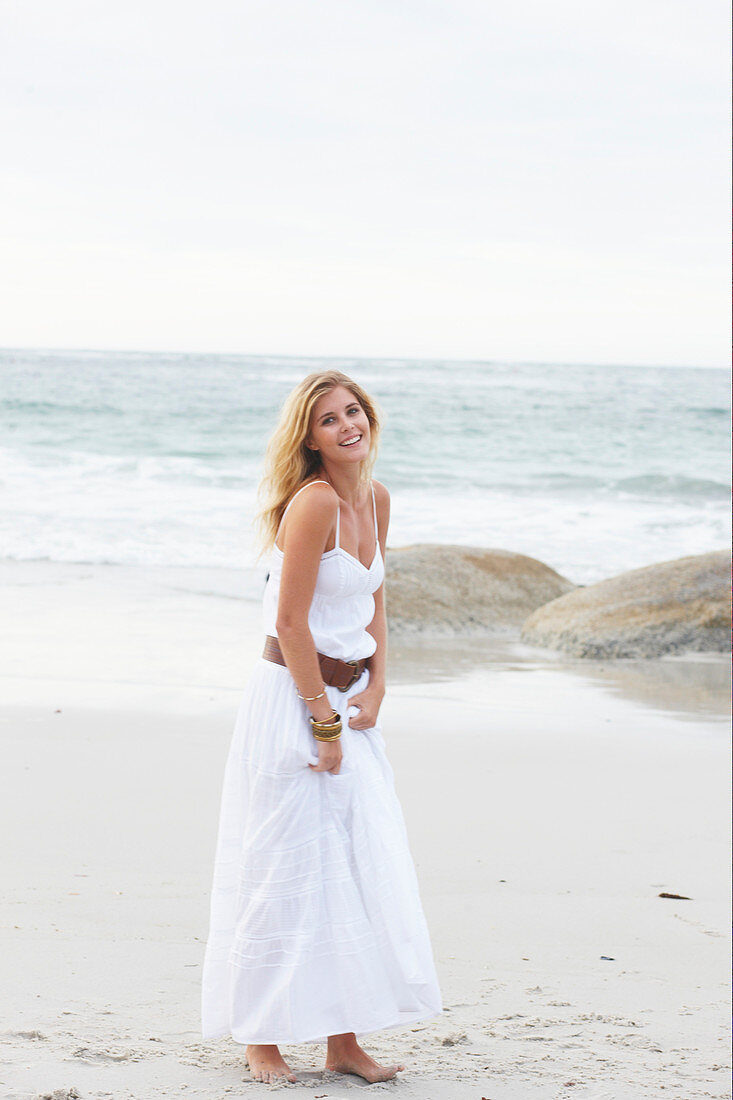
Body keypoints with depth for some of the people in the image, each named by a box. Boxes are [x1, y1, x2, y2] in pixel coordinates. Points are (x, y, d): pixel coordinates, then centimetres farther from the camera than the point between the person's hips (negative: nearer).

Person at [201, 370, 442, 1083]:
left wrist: (375, 690, 3)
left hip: (351, 701, 8)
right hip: (292, 697, -8)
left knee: (364, 870, 9)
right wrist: (325, 720, -13)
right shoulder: (314, 502, -18)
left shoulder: (376, 499, 7)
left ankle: (344, 1039, 18)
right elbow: (291, 622, -18)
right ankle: (262, 1038, 12)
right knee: (286, 870, -1)